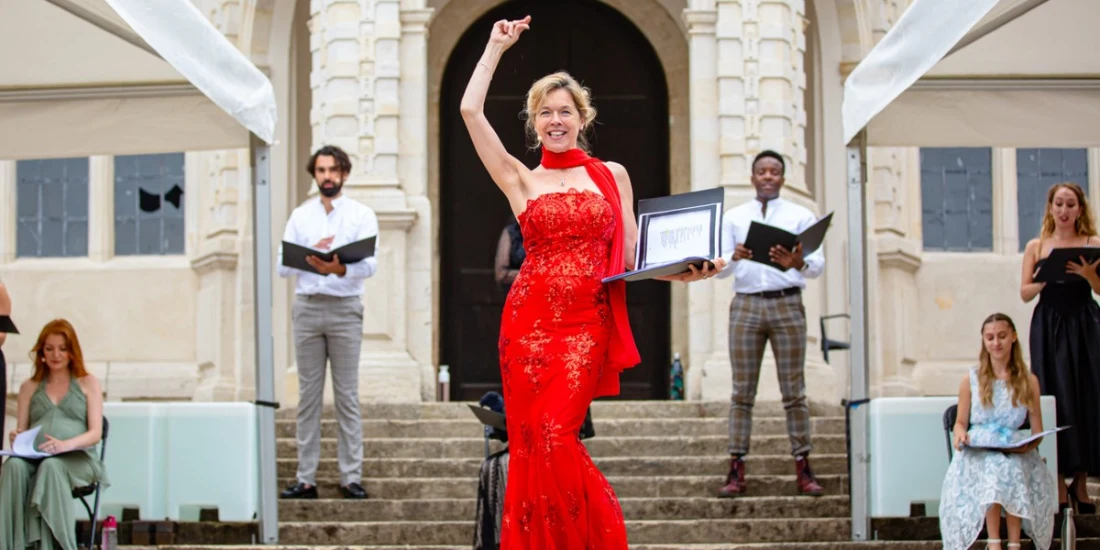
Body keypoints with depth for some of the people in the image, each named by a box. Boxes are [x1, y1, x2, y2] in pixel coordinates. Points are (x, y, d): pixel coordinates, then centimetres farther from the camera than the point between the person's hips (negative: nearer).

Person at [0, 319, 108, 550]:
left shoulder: (88, 383, 16)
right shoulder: (29, 388, 25)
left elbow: (95, 433, 5)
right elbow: (20, 432, 19)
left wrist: (65, 444, -16)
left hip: (76, 458, -2)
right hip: (34, 457, 2)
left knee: (51, 467, -39)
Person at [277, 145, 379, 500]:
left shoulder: (361, 215, 5)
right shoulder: (300, 216, 13)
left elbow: (370, 264, -8)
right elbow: (283, 265, 5)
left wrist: (340, 268, -28)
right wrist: (312, 253, -14)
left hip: (344, 309, -2)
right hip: (306, 307, 2)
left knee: (347, 396, -2)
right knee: (308, 395, 3)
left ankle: (351, 477, 1)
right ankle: (306, 478, 5)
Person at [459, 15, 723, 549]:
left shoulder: (612, 175, 12)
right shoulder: (520, 179, 10)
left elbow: (629, 257, 9)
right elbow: (470, 111, 1)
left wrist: (681, 270, -8)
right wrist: (496, 47, 9)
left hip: (588, 321, -1)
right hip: (529, 319, 1)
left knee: (555, 439, -13)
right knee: (533, 445, -2)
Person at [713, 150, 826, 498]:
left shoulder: (801, 216, 9)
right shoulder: (733, 218, 13)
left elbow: (818, 265, -1)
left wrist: (798, 263, -25)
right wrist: (734, 257, -18)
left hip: (787, 303, -1)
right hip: (745, 304, 1)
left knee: (794, 390, -1)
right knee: (742, 391, -1)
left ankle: (803, 469, 0)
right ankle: (736, 470, -2)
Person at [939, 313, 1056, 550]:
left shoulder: (1029, 381, 13)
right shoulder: (970, 380, 11)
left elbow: (1038, 432, 11)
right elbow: (961, 422, 14)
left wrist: (1029, 444, -13)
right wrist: (960, 434, -10)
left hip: (1016, 452, 0)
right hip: (977, 452, 0)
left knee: (1013, 468, -37)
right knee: (992, 467, -37)